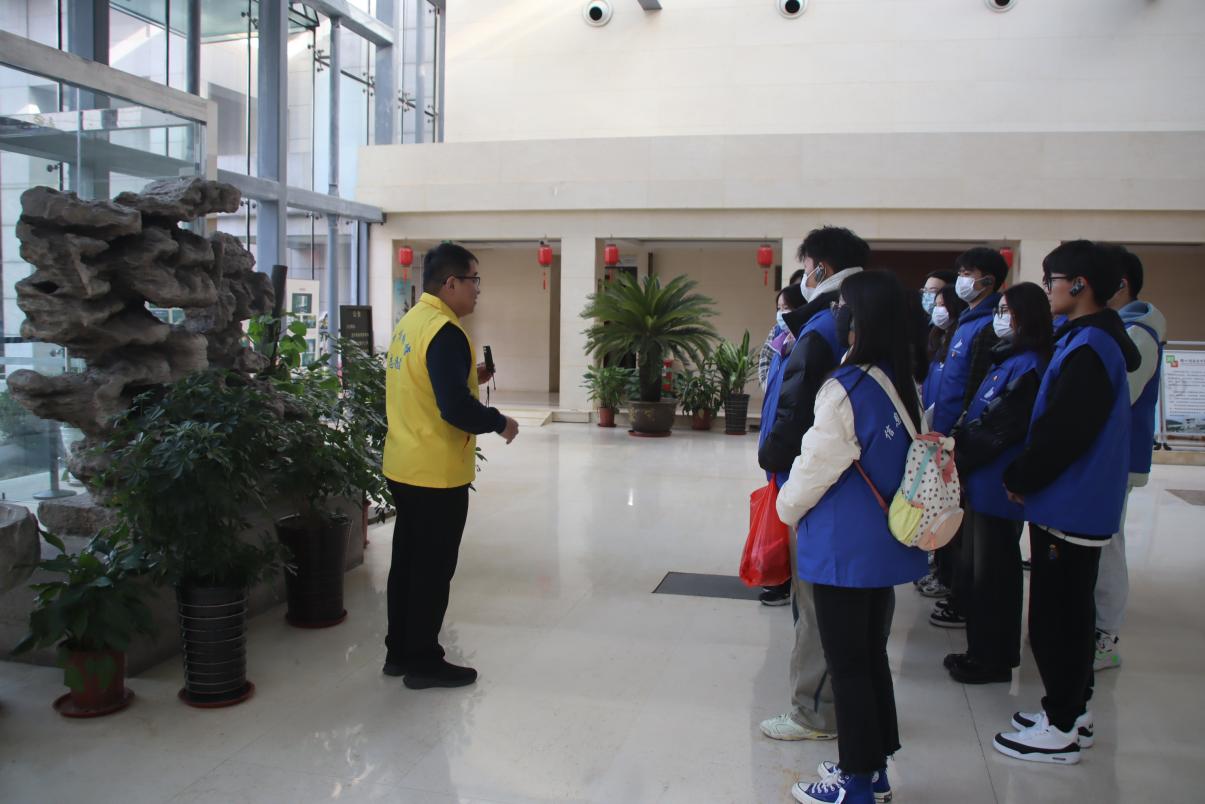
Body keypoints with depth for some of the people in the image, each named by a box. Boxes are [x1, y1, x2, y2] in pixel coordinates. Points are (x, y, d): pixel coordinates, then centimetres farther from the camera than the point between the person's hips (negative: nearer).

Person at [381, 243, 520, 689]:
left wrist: (469, 377, 11)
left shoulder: (409, 323, 9)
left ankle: (399, 651, 29)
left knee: (407, 561, 17)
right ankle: (423, 662, 15)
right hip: (437, 473, -9)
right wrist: (500, 423, -11)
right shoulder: (445, 332, -20)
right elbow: (456, 408, -26)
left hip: (404, 468, 9)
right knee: (433, 570, 3)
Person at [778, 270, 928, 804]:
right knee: (873, 656, 18)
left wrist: (786, 506, 5)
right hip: (887, 544, 8)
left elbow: (817, 464, -14)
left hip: (843, 549, -7)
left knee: (847, 665, 6)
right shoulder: (904, 384, 3)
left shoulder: (846, 388, -20)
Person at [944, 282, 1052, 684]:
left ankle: (994, 659, 15)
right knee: (977, 568, 17)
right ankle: (982, 651, 30)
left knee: (993, 573, 2)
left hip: (998, 486, -10)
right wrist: (953, 443, 3)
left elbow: (998, 429, -22)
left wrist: (955, 459, -15)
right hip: (982, 482, 10)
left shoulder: (1027, 366, -18)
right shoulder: (1008, 360, 13)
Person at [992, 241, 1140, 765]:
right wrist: (1026, 475, 12)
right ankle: (1072, 711, 30)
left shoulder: (1088, 348, -20)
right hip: (1078, 503, 10)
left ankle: (1060, 729, 11)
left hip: (1069, 507, -10)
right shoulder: (1092, 339, 12)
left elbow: (1062, 431, -24)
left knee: (1055, 617, 0)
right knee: (1071, 612, 18)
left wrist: (1020, 478, -12)